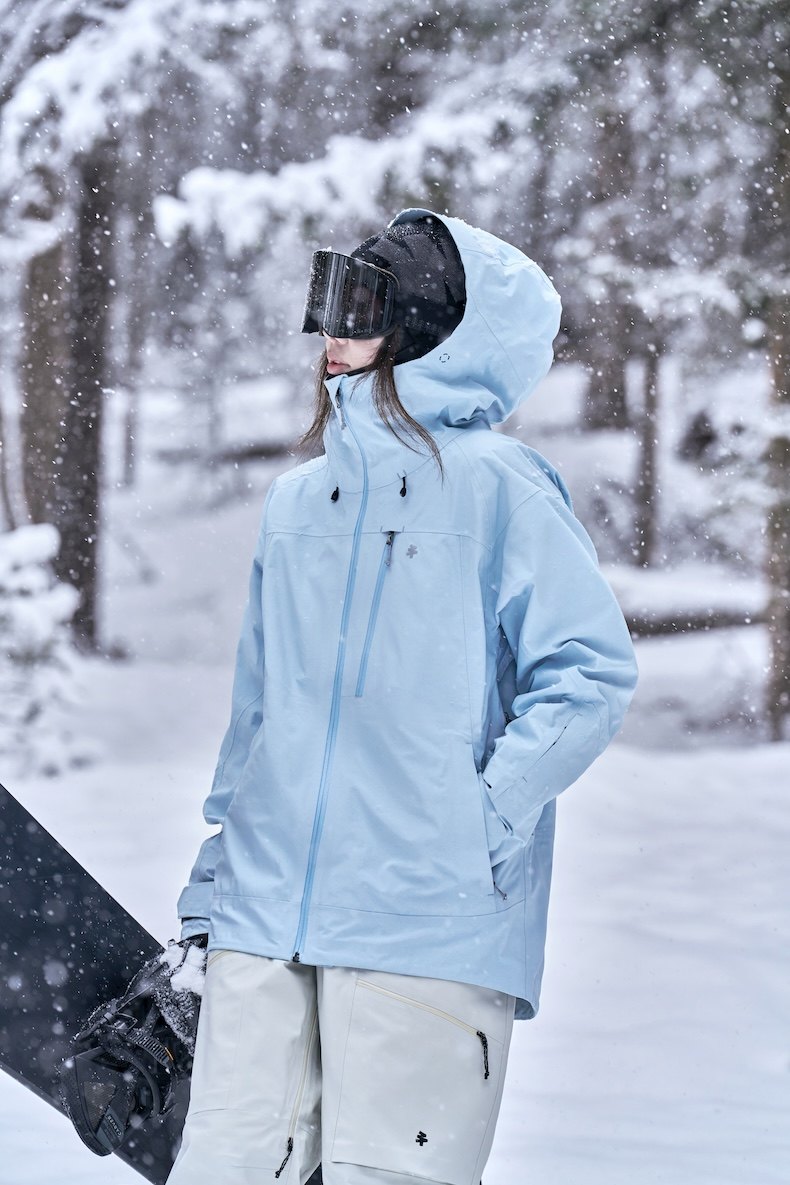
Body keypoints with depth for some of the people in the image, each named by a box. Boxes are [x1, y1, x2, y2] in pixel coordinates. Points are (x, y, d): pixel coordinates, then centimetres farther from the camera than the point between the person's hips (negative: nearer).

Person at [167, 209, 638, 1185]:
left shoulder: (495, 488, -2)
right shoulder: (296, 501, 17)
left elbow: (591, 673, -6)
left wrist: (493, 815, -12)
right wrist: (224, 840, 20)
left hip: (431, 926, -6)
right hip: (265, 913, 6)